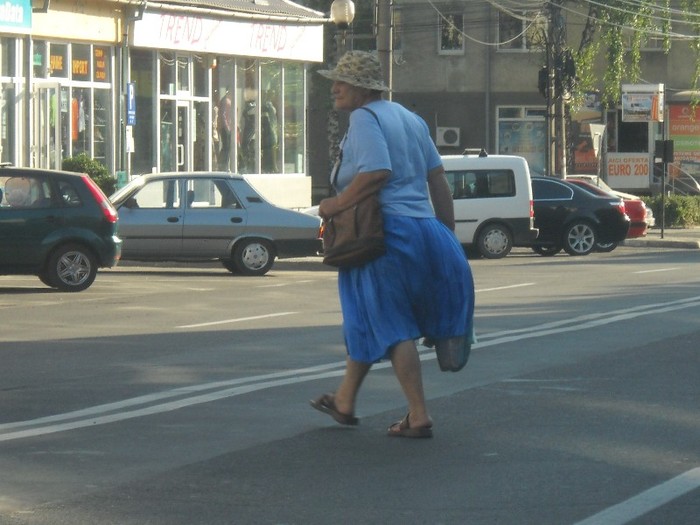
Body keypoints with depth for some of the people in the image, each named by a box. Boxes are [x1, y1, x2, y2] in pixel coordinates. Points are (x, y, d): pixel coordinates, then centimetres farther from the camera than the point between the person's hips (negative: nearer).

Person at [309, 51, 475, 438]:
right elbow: (437, 178, 16)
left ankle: (419, 417, -7)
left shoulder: (364, 118, -8)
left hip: (388, 229, -9)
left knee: (391, 328, -3)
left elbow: (376, 171, -23)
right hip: (425, 230, 9)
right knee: (366, 319, 20)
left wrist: (338, 204, -13)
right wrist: (448, 233, 17)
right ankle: (345, 401, 30)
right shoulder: (410, 119, 18)